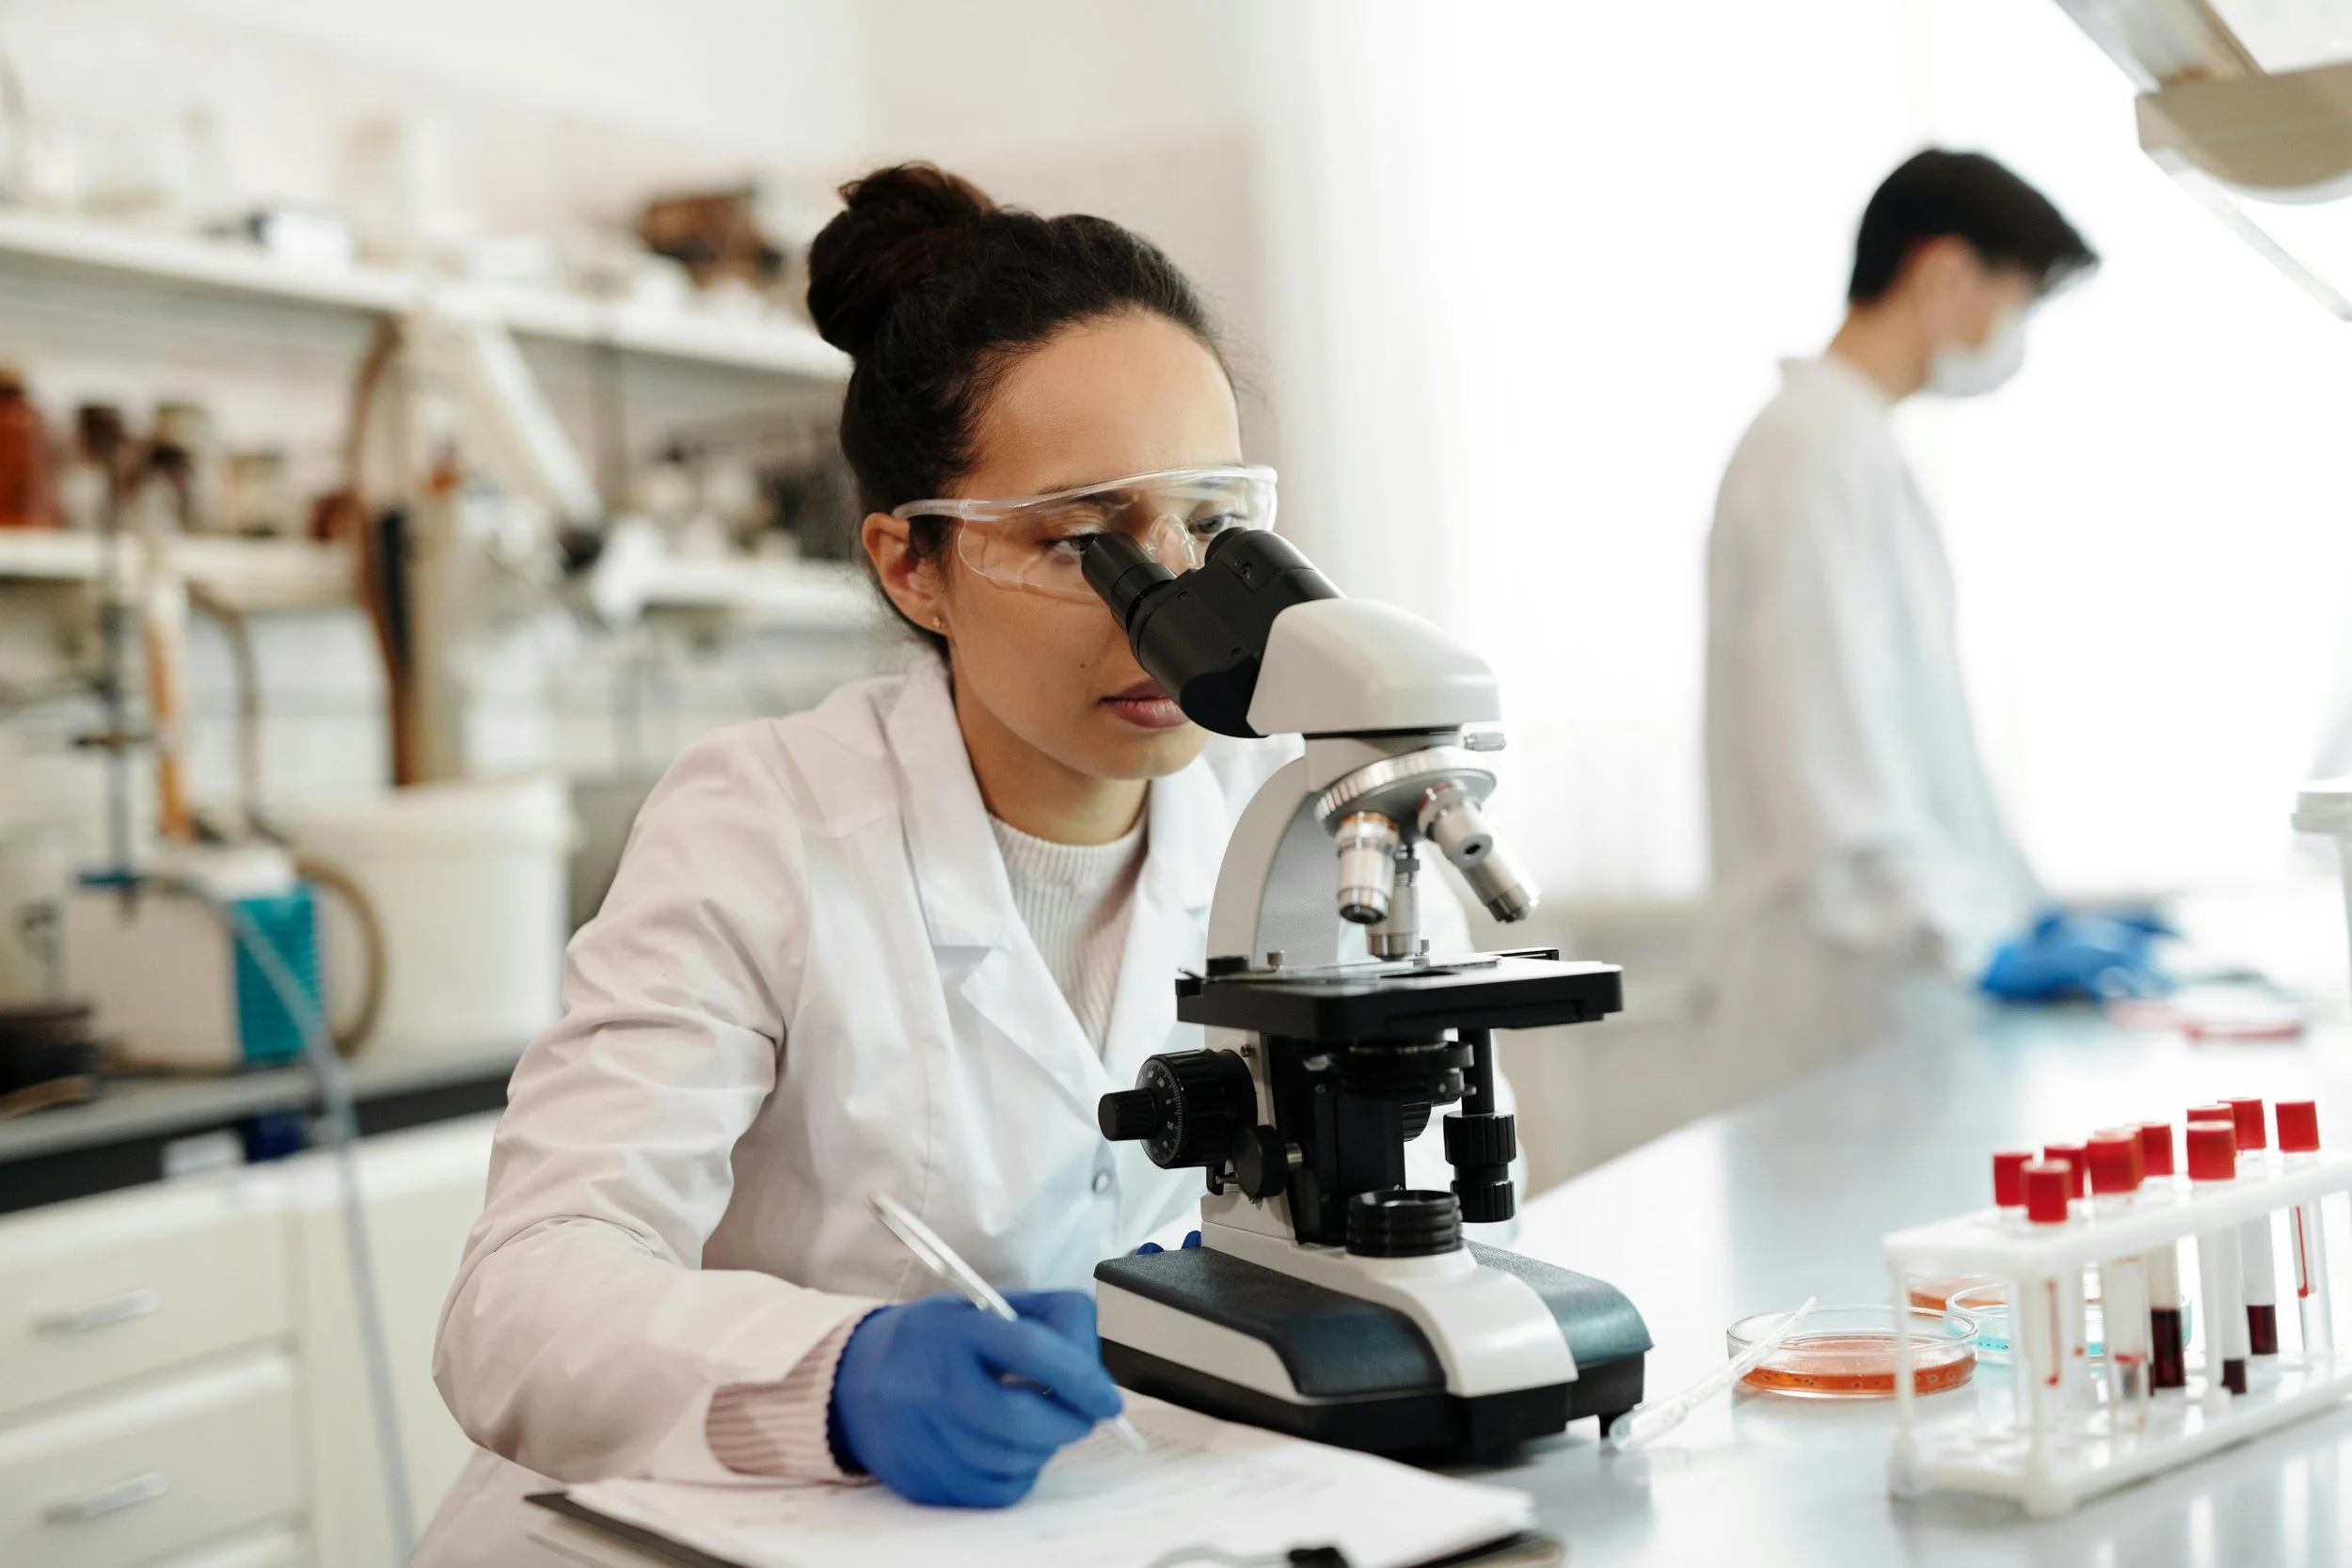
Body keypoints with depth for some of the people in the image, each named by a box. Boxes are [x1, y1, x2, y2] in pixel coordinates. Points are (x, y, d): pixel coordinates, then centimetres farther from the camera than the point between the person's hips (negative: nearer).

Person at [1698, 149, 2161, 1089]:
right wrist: (1984, 947, -22)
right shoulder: (1815, 452, -13)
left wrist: (2023, 913, 18)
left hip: (1902, 977, 9)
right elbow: (1828, 762, -20)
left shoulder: (1858, 447, 19)